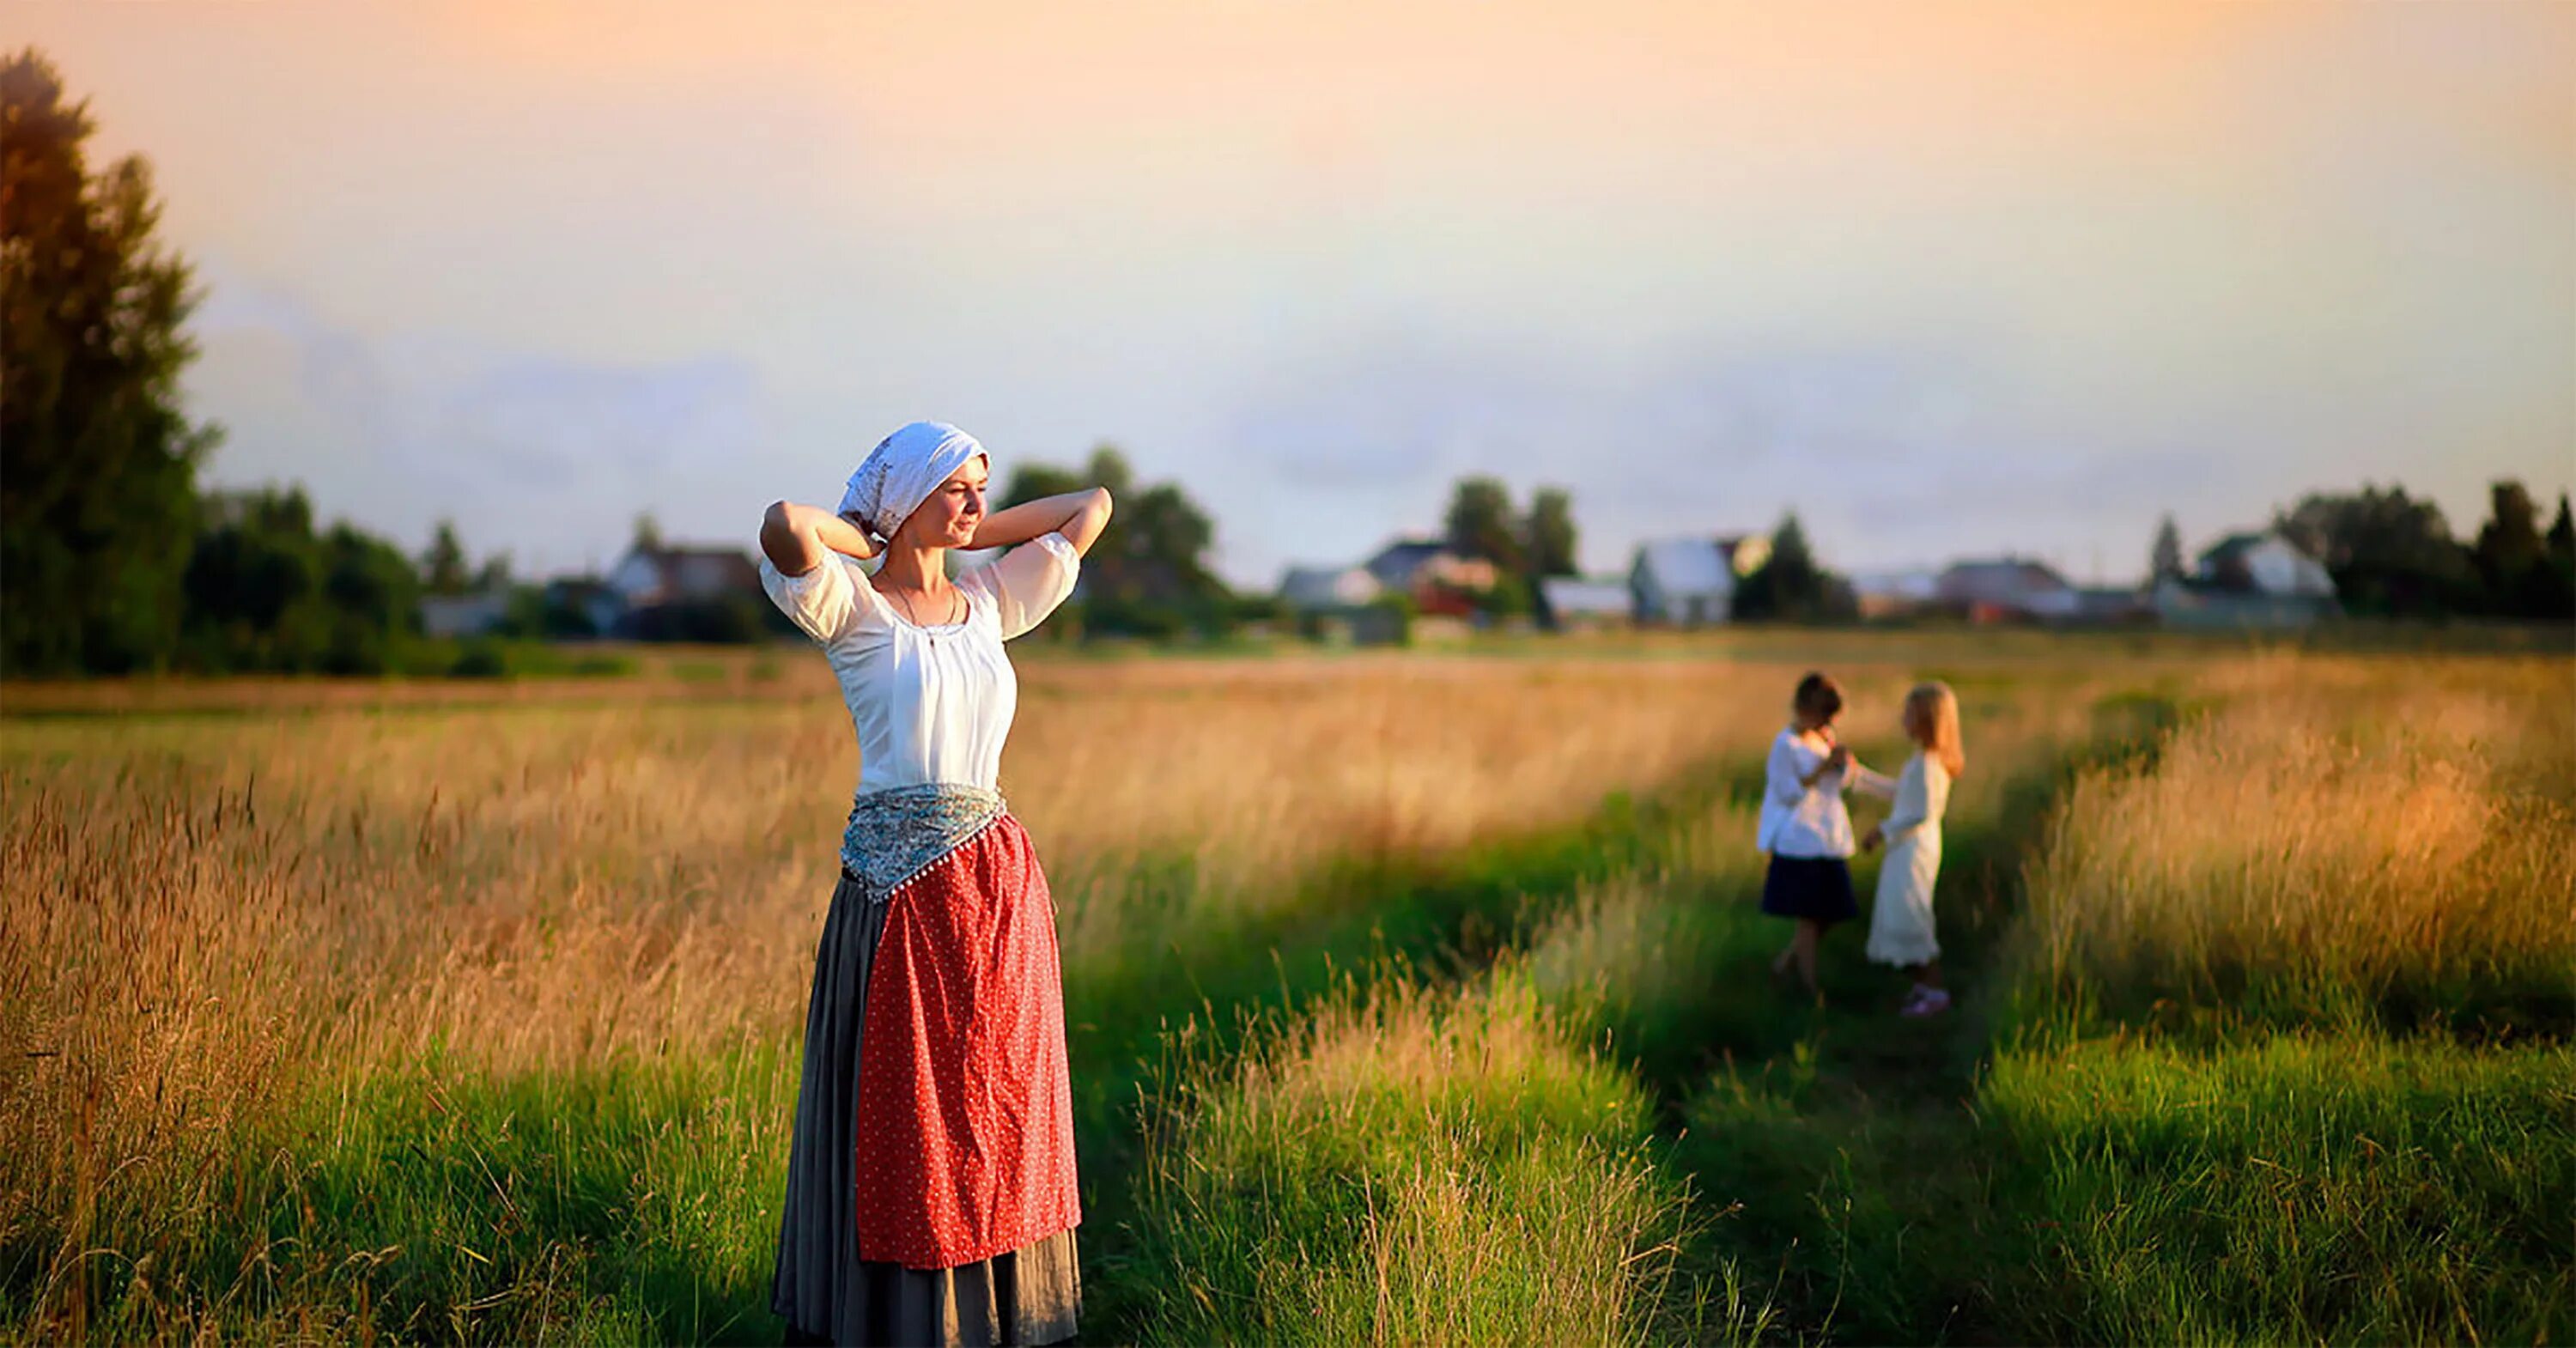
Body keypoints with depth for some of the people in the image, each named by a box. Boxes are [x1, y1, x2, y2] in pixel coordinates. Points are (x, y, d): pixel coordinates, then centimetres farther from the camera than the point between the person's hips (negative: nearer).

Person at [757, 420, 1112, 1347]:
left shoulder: (989, 602, 12)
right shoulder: (854, 610, -4)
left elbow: (1093, 504, 20)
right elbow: (784, 527, -25)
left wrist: (967, 533, 14)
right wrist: (868, 538, -5)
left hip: (997, 884, 5)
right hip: (897, 880, -5)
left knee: (993, 1106, 10)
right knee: (897, 1107, 2)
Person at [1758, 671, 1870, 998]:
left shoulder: (1825, 738, 11)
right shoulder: (1786, 745, -12)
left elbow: (1840, 784, 18)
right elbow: (1789, 793, -15)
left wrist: (1844, 765, -3)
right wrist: (1822, 768, -22)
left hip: (1830, 840, 8)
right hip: (1800, 841, -8)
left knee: (1829, 913, 9)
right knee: (1809, 918, -6)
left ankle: (1785, 961, 27)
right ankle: (1810, 989, -1)